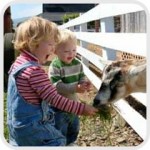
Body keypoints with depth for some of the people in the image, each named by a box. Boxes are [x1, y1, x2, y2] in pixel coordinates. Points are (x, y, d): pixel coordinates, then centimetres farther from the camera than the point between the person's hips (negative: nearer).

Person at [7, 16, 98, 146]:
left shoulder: (19, 63, 4)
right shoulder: (35, 70, -27)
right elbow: (54, 98, -27)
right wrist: (81, 108, -22)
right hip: (31, 125, -10)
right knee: (58, 141, 3)